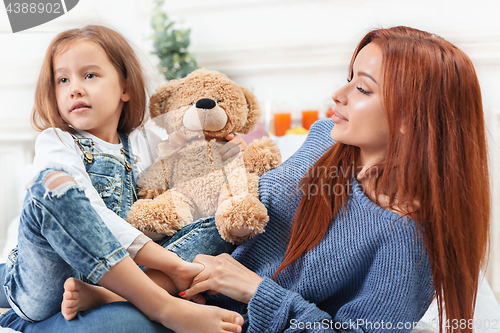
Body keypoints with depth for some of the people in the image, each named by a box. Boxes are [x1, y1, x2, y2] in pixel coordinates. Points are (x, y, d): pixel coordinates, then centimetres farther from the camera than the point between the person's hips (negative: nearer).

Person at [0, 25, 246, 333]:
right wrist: (171, 264, -22)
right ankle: (166, 307, -34)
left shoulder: (137, 151, 17)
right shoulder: (56, 142, 1)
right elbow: (92, 216, -14)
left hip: (109, 278, 4)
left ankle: (97, 296, -30)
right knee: (55, 182, -29)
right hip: (45, 283, -4)